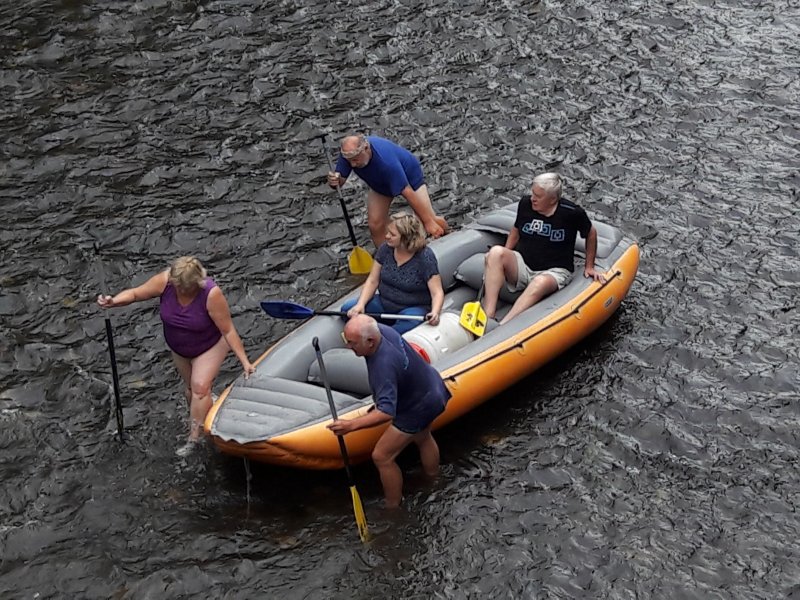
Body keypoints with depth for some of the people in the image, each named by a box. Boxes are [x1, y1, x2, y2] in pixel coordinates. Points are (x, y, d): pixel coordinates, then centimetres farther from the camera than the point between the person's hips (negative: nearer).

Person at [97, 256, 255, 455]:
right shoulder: (164, 281, -28)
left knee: (200, 387, -16)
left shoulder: (211, 294, -37)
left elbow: (228, 330, -29)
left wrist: (245, 362, -27)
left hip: (209, 346, -5)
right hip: (179, 349, 5)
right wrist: (114, 302, -37)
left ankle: (194, 437, -9)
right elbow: (135, 293, -17)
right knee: (190, 386, 17)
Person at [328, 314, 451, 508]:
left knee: (381, 457, -1)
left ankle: (393, 508, 16)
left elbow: (387, 412, -48)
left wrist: (351, 425, -53)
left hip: (418, 408, -10)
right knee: (423, 438, 35)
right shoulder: (382, 330, -18)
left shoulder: (383, 366, -42)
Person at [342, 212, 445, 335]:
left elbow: (437, 292, -19)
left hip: (414, 308, -6)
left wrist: (435, 312, -41)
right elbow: (372, 281, 2)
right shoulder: (385, 249, -2)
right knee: (347, 309, -16)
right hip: (384, 303, 6)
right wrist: (360, 304, -15)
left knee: (409, 323, -42)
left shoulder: (425, 257, -17)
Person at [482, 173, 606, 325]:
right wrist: (505, 259, 6)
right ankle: (487, 318, -42)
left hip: (554, 272, -4)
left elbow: (591, 233, 8)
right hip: (522, 267, 4)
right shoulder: (525, 204, 0)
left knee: (540, 283, -41)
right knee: (496, 252, -28)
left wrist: (589, 267, 11)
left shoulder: (572, 213, -9)